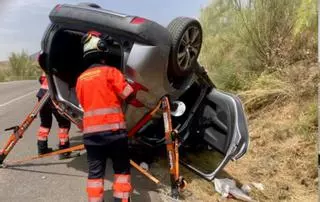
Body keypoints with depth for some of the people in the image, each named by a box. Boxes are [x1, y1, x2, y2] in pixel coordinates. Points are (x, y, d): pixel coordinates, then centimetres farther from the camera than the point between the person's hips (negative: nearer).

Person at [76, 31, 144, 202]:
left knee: (95, 172, 10)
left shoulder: (80, 79, 13)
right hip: (113, 129, -4)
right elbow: (130, 96, -4)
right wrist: (144, 104, 13)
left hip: (90, 132, 4)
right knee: (121, 169, 10)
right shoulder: (110, 72, -4)